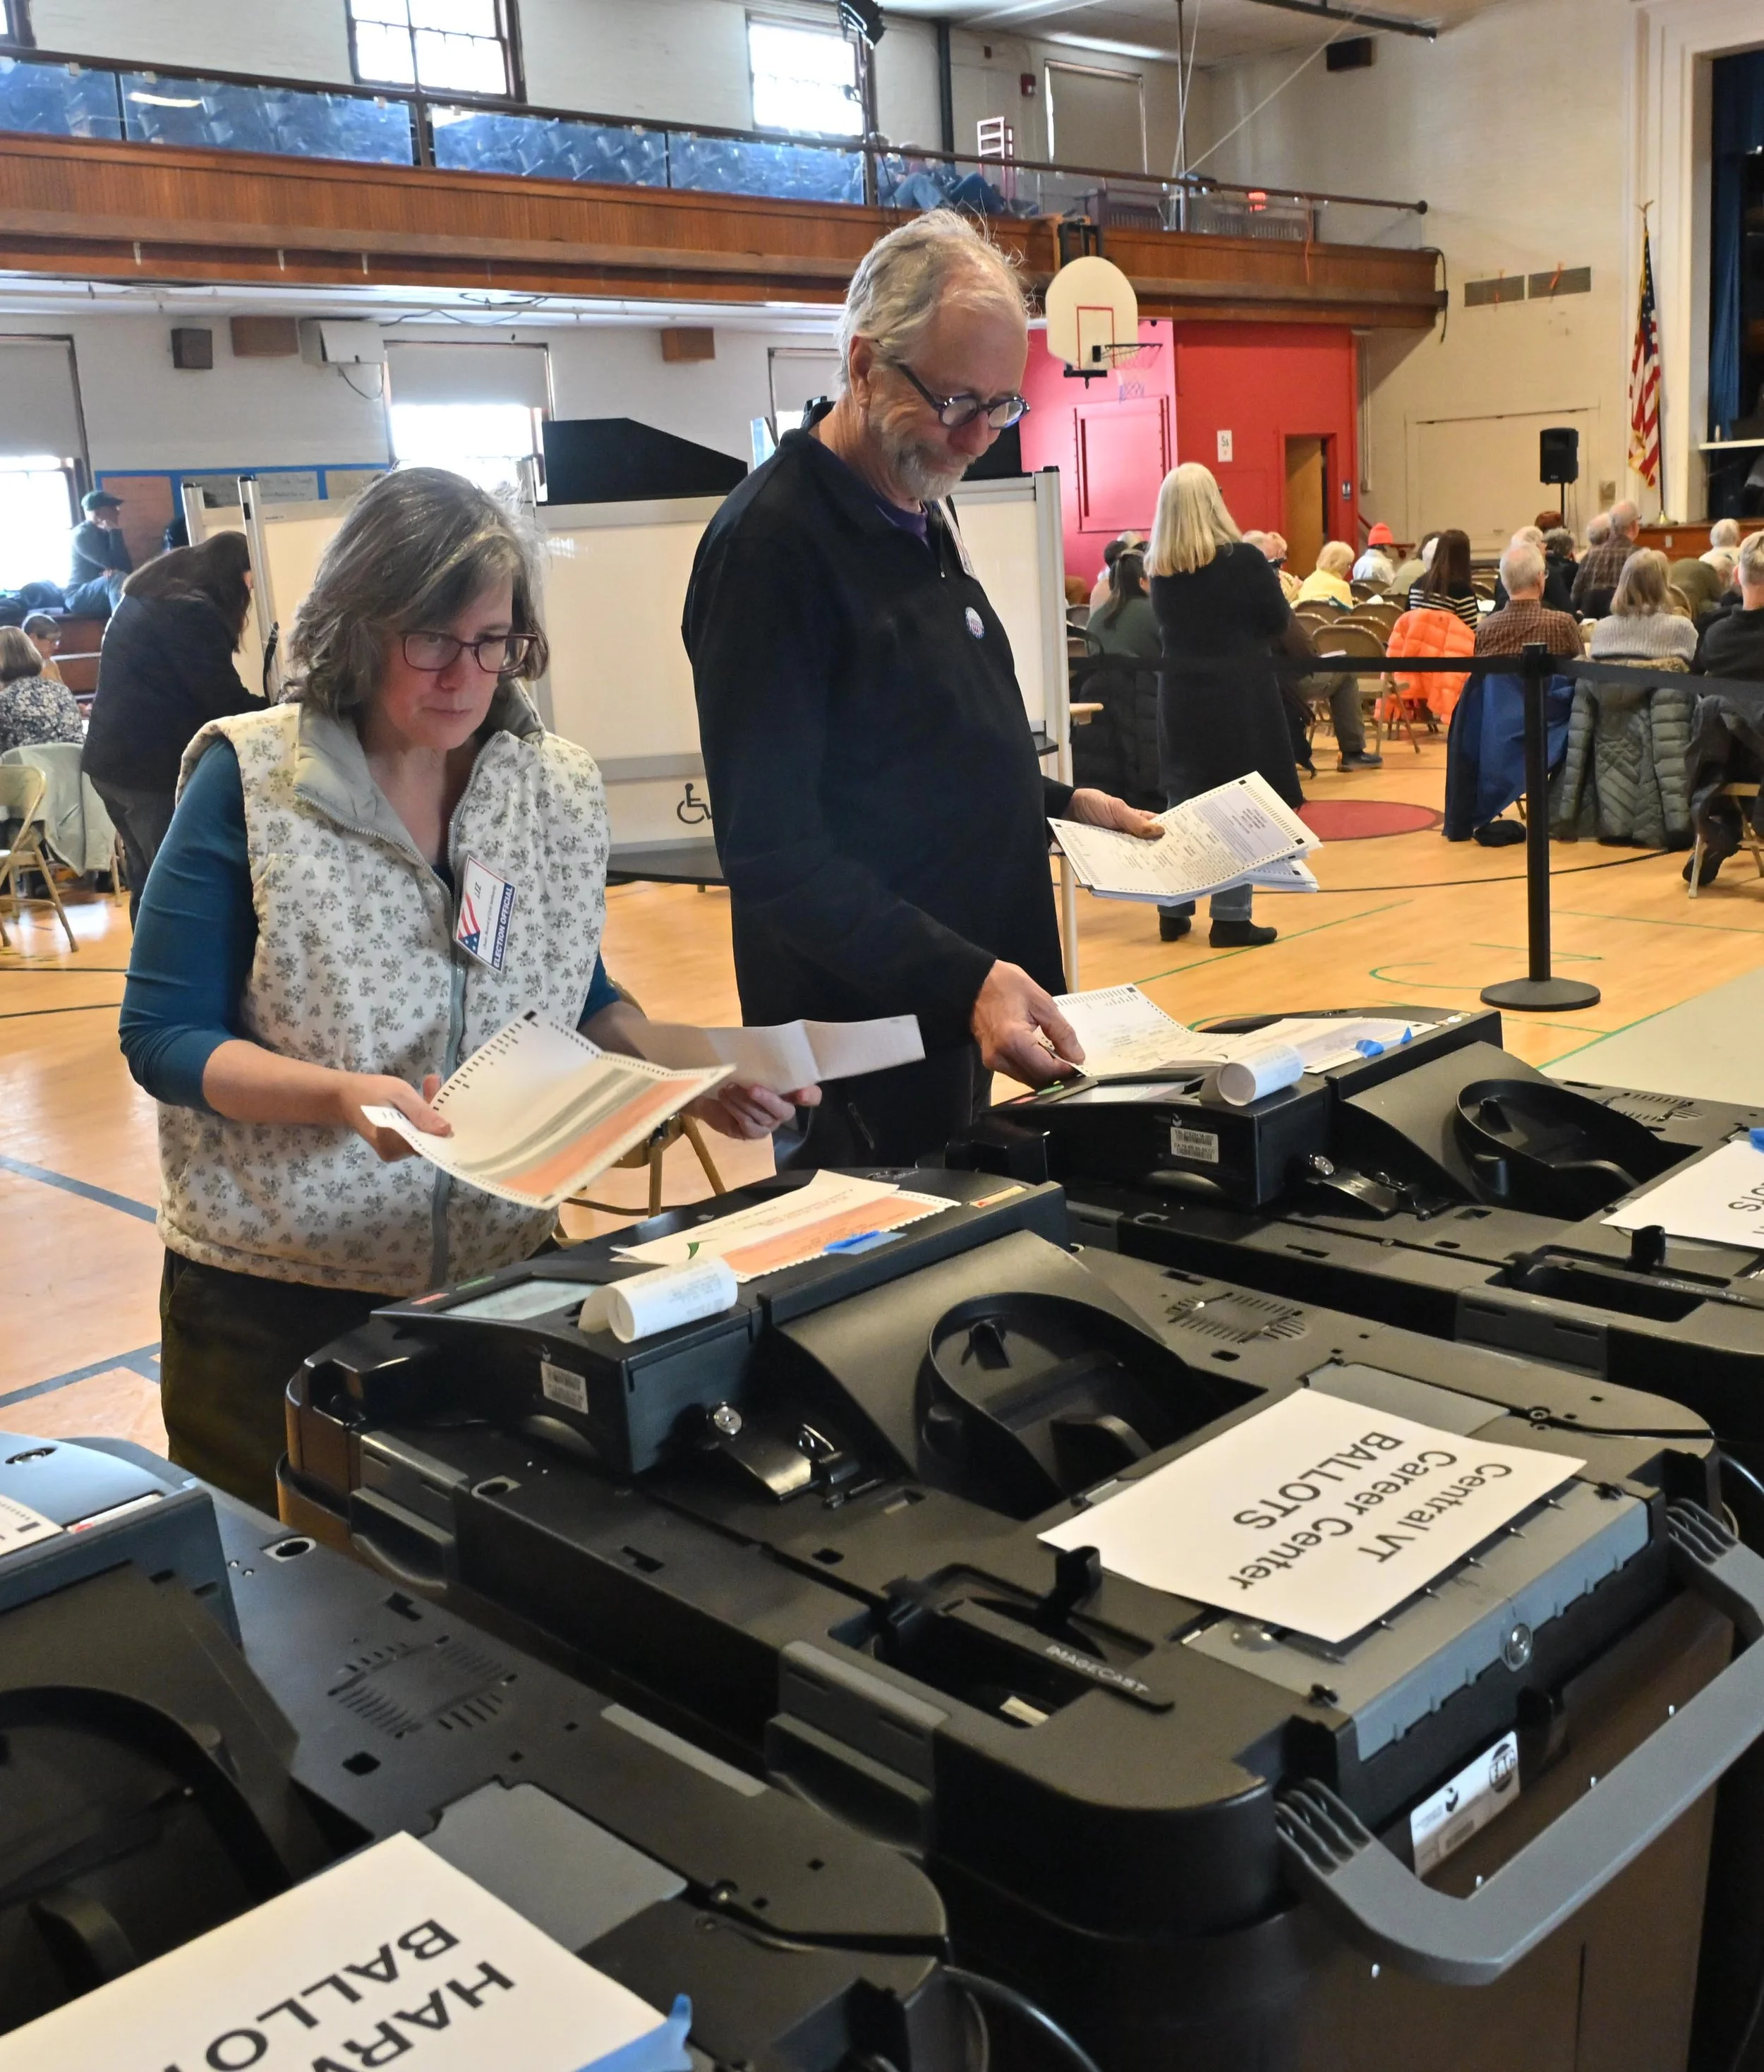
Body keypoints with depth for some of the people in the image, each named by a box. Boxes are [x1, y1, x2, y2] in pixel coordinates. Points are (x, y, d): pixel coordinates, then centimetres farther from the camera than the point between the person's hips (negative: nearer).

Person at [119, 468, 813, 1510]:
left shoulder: (562, 788, 1)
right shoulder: (250, 782, -9)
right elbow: (163, 1037, -10)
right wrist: (342, 1095, -26)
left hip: (502, 1272, 3)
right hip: (275, 1297, -3)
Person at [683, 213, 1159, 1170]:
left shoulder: (920, 511, 10)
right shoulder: (772, 542, -19)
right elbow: (774, 855, -24)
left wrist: (1060, 803, 11)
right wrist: (962, 981, -30)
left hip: (971, 1018, 9)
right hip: (865, 1054, -9)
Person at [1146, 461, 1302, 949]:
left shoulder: (1159, 569, 0)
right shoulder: (1243, 560, -13)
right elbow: (1278, 622, -2)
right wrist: (1267, 574, 14)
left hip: (1181, 696, 5)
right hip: (1239, 695, -4)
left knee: (1182, 799, 13)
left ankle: (1174, 911, 17)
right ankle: (1231, 918, 2)